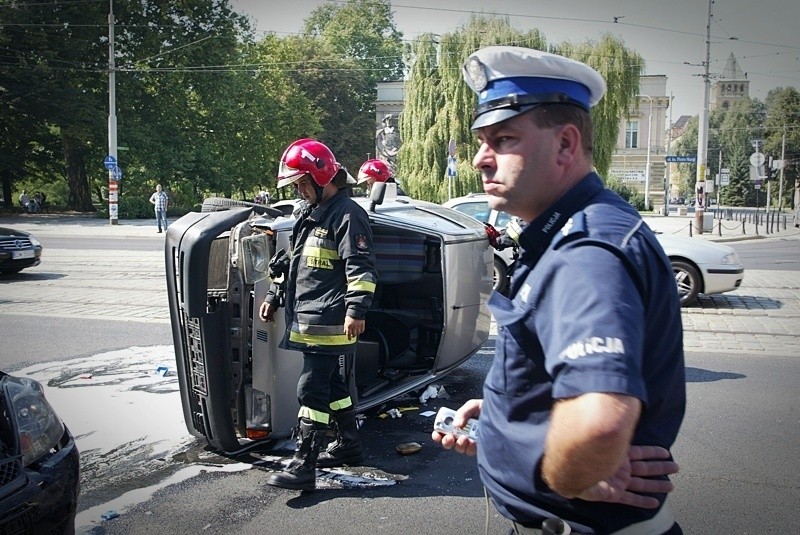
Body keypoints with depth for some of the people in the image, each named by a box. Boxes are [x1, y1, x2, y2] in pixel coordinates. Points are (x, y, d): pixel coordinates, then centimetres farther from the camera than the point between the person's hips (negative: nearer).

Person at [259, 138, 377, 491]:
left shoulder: (347, 214, -11)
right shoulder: (309, 214, 19)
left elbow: (361, 267, -19)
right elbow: (294, 262, 26)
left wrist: (356, 309, -25)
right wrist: (274, 296, 23)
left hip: (328, 322, -10)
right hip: (308, 318, 10)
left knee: (312, 389, -9)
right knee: (331, 382, 18)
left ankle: (304, 465, -4)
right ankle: (349, 444, 32)